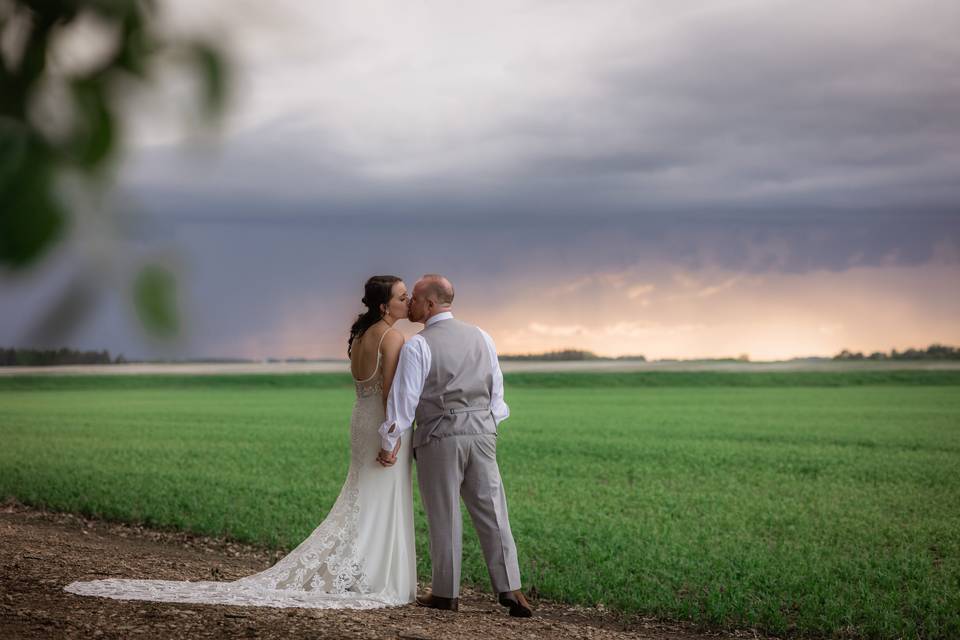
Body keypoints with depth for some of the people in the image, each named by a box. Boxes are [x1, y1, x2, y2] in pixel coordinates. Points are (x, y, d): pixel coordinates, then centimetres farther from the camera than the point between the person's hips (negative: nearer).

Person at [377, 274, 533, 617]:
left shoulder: (417, 346, -9)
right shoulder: (482, 337, 9)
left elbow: (404, 397, -11)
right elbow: (496, 390, 12)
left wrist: (389, 444, -3)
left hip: (439, 436, -4)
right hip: (482, 432, 5)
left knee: (444, 515, 4)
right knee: (491, 511, 5)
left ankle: (446, 592, 13)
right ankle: (510, 589, 0)